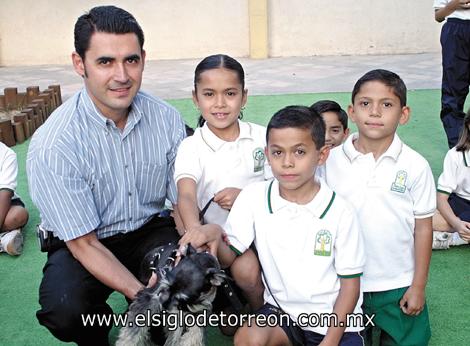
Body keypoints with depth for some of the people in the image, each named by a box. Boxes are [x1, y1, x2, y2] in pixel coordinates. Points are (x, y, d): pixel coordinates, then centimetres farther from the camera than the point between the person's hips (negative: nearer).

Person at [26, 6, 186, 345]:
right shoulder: (52, 145, -24)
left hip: (149, 231, 3)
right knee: (65, 309, -32)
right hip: (84, 244, -3)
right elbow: (84, 244, -19)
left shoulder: (167, 119, -12)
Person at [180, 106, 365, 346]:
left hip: (335, 319, -1)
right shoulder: (253, 197, -7)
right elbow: (228, 257, -5)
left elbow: (350, 283, -4)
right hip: (282, 310, 1)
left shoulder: (340, 212, -12)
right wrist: (215, 236, -29)